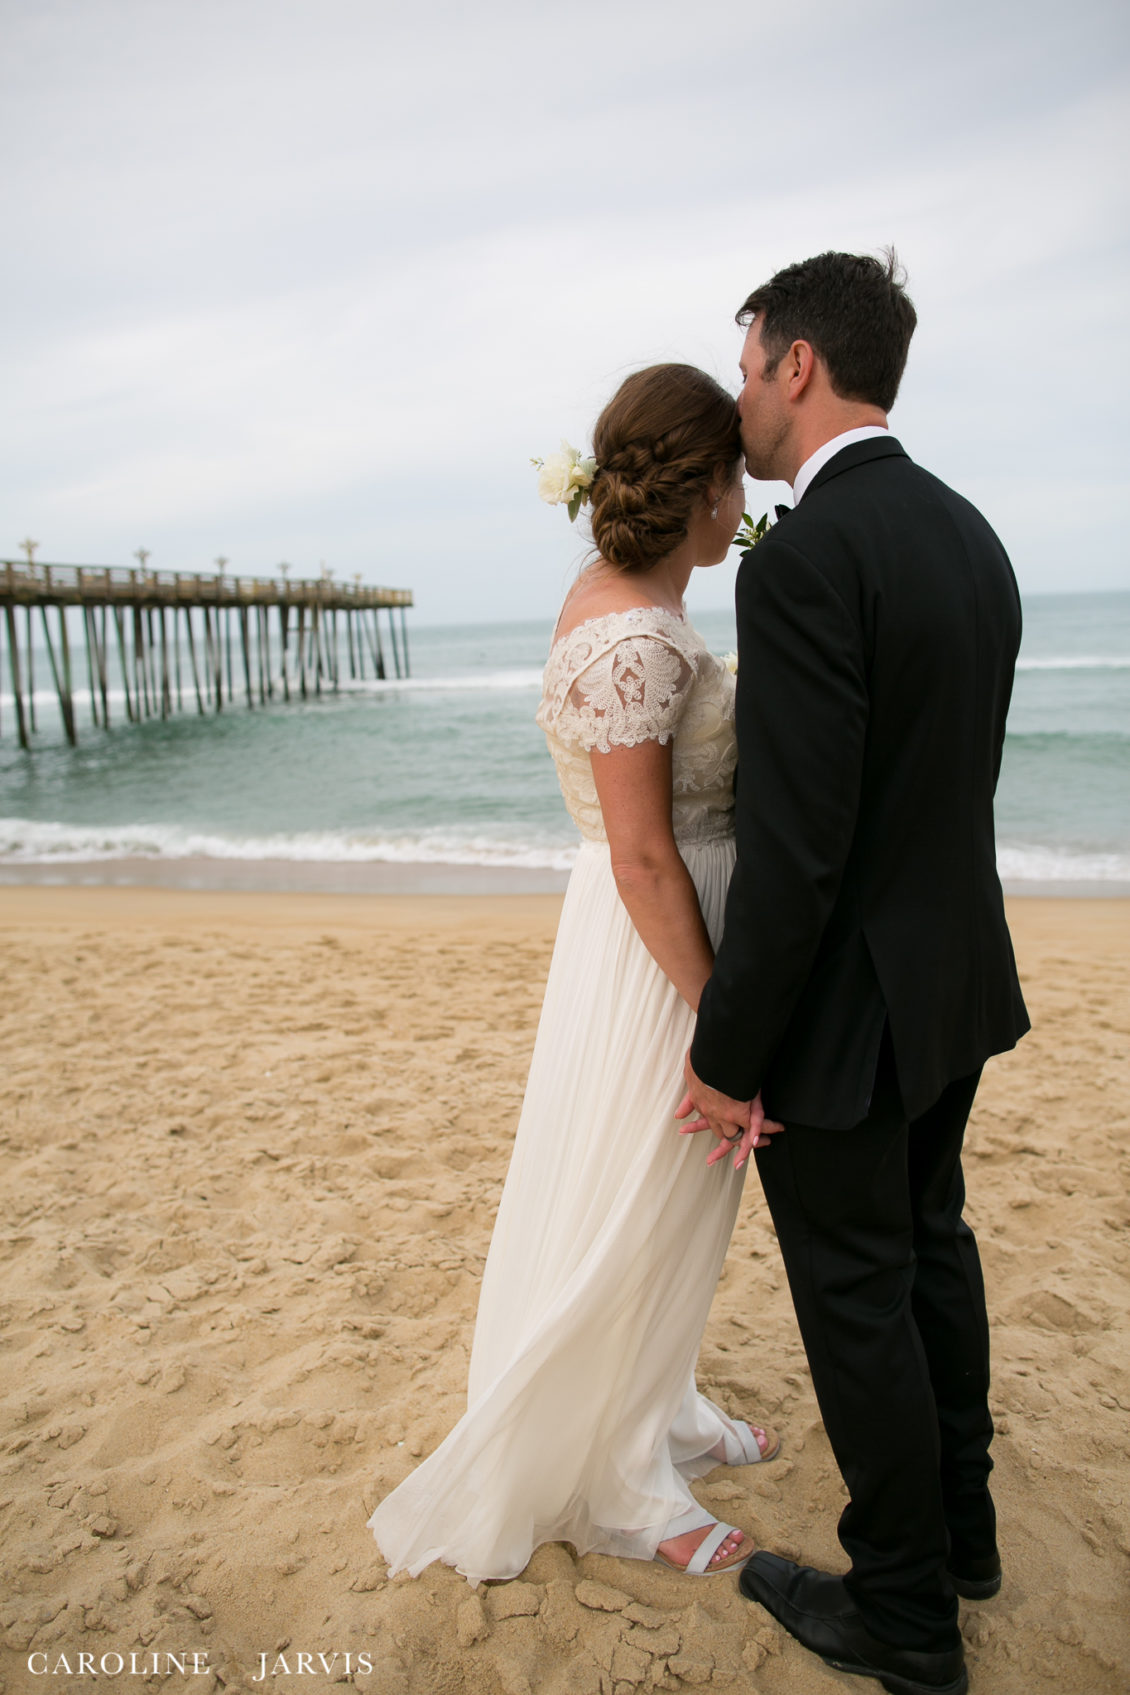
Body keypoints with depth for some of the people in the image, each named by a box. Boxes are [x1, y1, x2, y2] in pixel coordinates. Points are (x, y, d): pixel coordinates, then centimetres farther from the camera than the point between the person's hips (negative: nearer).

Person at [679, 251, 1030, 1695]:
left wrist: (725, 1054, -17)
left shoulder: (803, 560, -24)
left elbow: (793, 851, -26)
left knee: (857, 1301, 9)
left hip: (847, 1008, -9)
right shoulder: (970, 534, 6)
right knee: (931, 1247, 24)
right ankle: (960, 1528, 46)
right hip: (957, 977, 9)